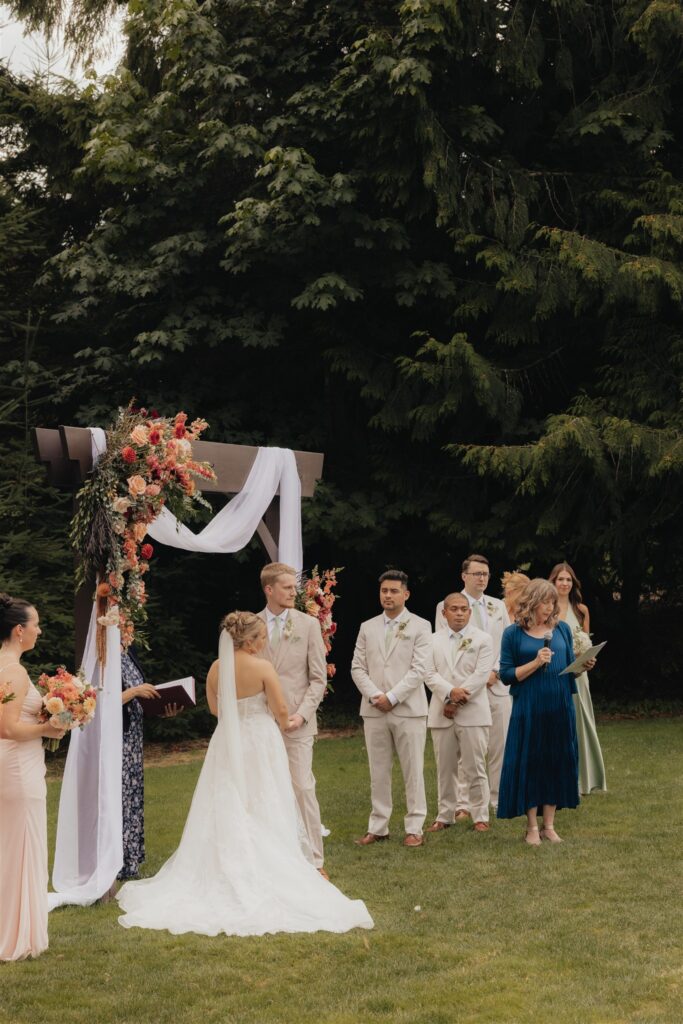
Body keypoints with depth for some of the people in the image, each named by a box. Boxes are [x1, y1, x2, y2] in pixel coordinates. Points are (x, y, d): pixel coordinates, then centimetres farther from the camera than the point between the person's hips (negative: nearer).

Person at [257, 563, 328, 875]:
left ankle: (314, 861, 0)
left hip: (297, 721, -2)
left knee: (303, 789, -6)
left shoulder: (308, 624, 3)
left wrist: (302, 714, -10)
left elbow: (319, 677, 2)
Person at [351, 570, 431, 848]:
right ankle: (377, 827, 12)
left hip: (408, 709, -3)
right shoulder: (367, 628, 12)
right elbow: (357, 668, 8)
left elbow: (419, 669, -7)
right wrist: (374, 696, -8)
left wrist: (392, 697, -13)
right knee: (378, 772, 6)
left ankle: (414, 828, 5)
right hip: (374, 710, 3)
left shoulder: (420, 626, 1)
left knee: (413, 771, 0)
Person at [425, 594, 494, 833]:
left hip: (473, 712, -3)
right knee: (445, 768, 7)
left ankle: (480, 816, 7)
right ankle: (445, 815, 15)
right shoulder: (434, 640, 11)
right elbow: (430, 674, 1)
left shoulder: (482, 639, 3)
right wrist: (450, 692, -16)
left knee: (474, 767, -2)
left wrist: (458, 701, -12)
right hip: (441, 714, 3)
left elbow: (481, 675, -7)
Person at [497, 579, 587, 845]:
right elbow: (506, 674, -5)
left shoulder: (562, 629, 9)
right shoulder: (513, 634, -1)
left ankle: (549, 825, 16)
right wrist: (535, 663, -16)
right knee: (529, 763, 1)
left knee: (557, 762, 6)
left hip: (560, 706, 3)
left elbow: (571, 665, 15)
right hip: (528, 708, -3)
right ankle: (532, 827, 10)